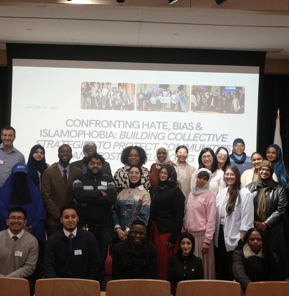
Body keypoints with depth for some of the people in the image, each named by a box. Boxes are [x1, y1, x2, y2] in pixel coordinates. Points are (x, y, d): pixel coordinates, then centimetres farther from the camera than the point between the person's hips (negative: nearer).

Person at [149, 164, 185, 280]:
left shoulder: (175, 191, -6)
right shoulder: (155, 189, 14)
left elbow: (179, 216, -9)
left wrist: (173, 237, -14)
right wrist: (149, 230, 7)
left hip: (167, 231, -6)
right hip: (154, 230, 6)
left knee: (165, 262, -2)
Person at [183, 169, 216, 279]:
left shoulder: (209, 195, -6)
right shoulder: (191, 193, 12)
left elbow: (211, 219, -10)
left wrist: (207, 240, -13)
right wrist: (184, 231, 12)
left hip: (201, 235, -6)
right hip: (189, 234, 6)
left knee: (202, 265, -2)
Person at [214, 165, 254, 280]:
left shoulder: (244, 193, -12)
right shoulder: (223, 192, 11)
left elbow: (246, 219, -15)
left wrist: (241, 240, -18)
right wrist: (216, 235, 11)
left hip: (234, 238, -7)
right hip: (221, 235, 7)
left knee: (233, 273, 2)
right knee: (221, 268, 16)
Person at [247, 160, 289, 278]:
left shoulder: (279, 189, 5)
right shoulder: (251, 187, 11)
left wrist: (266, 224, -9)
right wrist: (254, 222, -6)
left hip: (273, 230, -1)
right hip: (254, 228, 2)